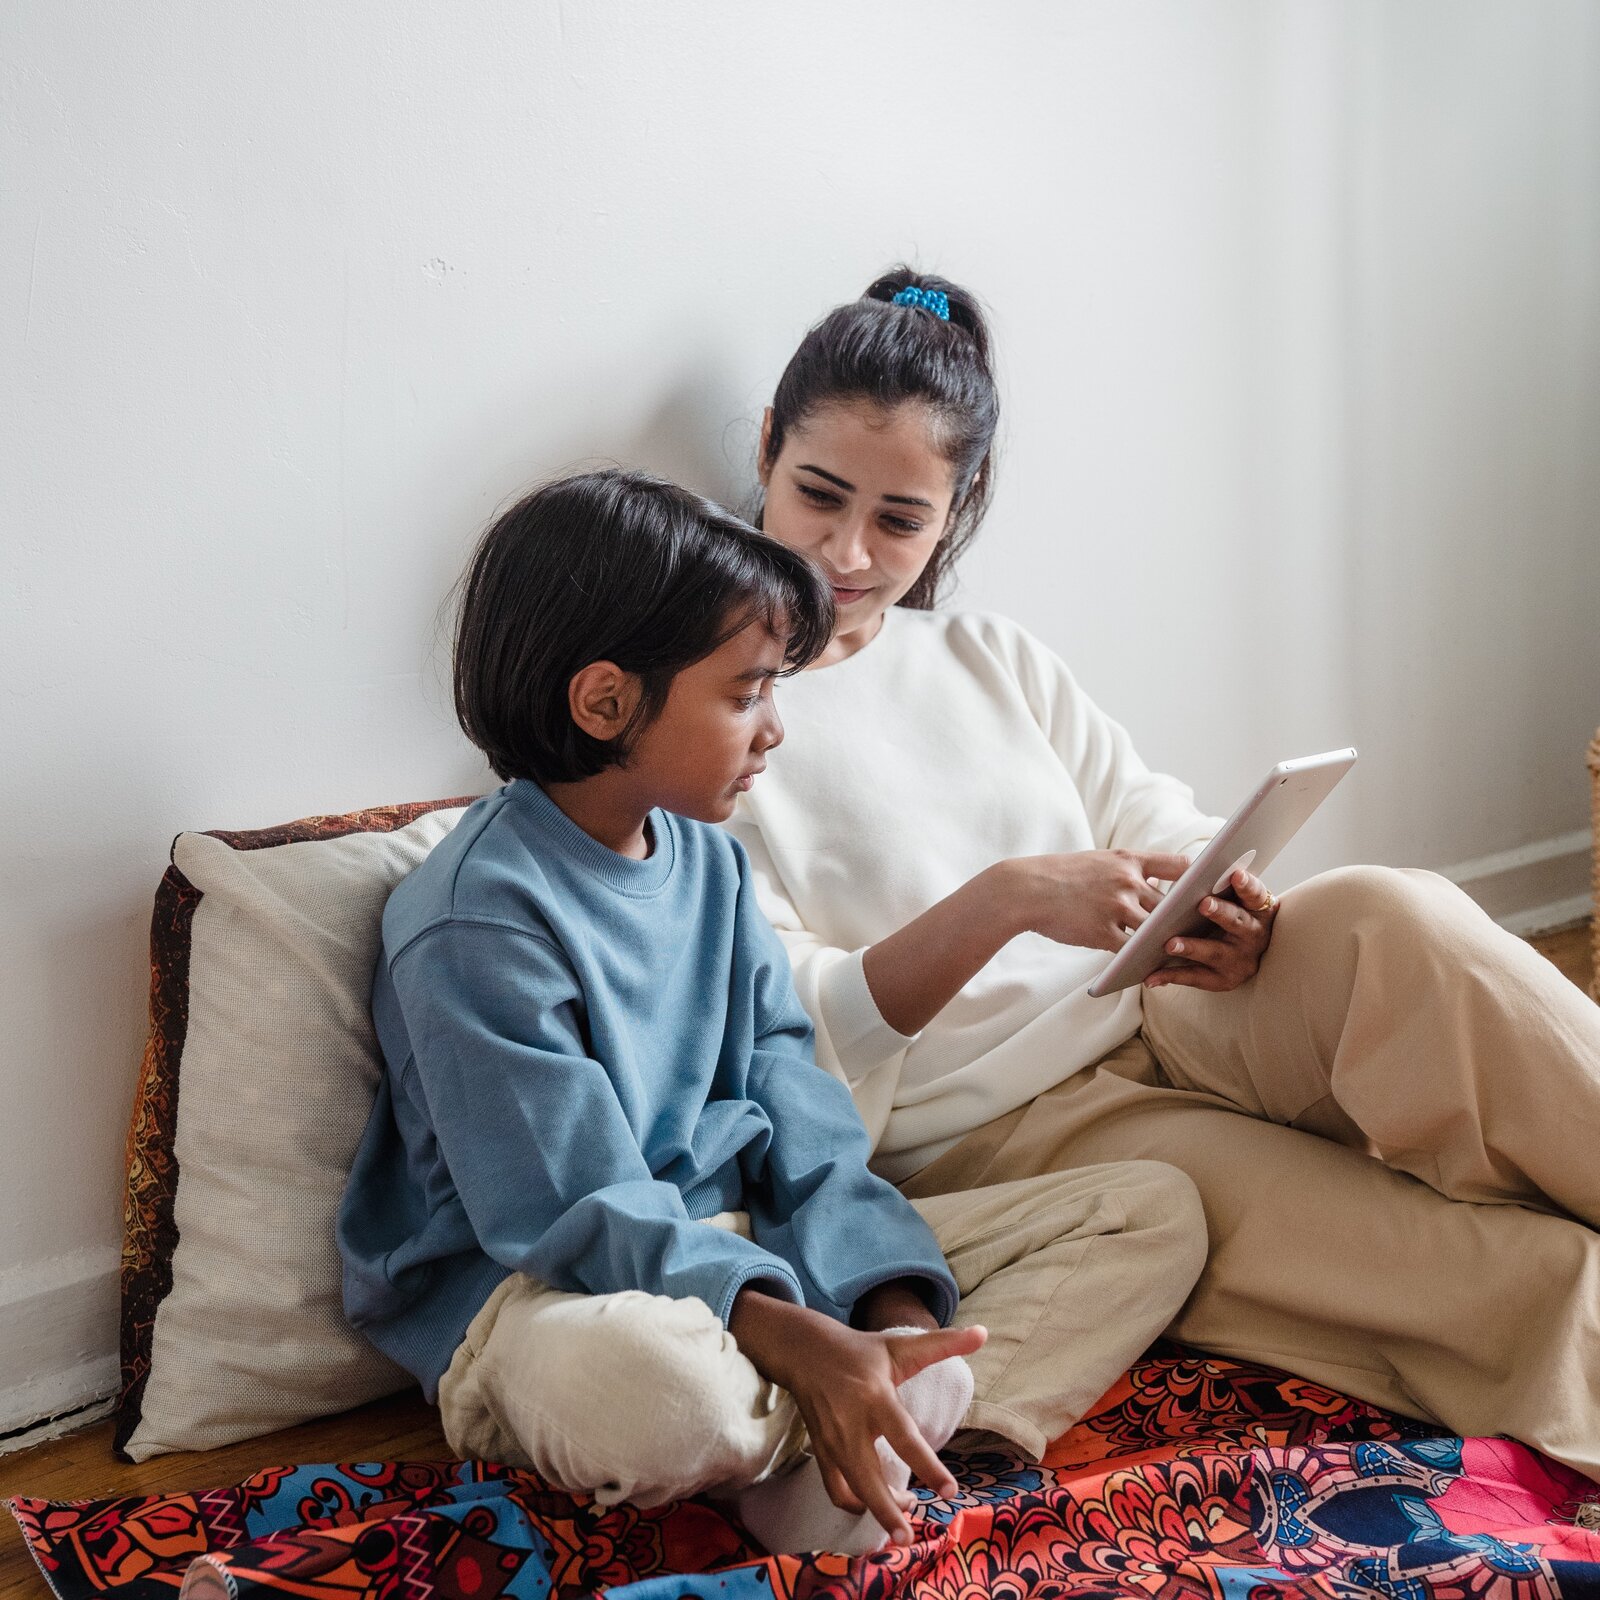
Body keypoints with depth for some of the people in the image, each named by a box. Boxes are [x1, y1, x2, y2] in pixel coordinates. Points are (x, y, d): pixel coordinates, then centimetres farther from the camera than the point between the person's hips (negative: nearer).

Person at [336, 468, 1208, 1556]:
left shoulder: (708, 857, 8)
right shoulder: (479, 922, -17)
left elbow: (793, 1105, 3)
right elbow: (579, 1211, -22)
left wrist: (891, 1300, -12)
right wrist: (799, 1342, -33)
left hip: (751, 1246, 8)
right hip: (545, 1292, -8)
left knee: (1157, 1212, 1)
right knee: (643, 1382, -48)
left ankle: (834, 1488, -20)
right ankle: (929, 1397, -14)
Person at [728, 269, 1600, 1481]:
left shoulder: (993, 662, 17)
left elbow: (1170, 834, 13)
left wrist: (1224, 917, -13)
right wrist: (1001, 902, -27)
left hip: (1158, 1024, 5)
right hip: (981, 1135, -5)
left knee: (1390, 920, -29)